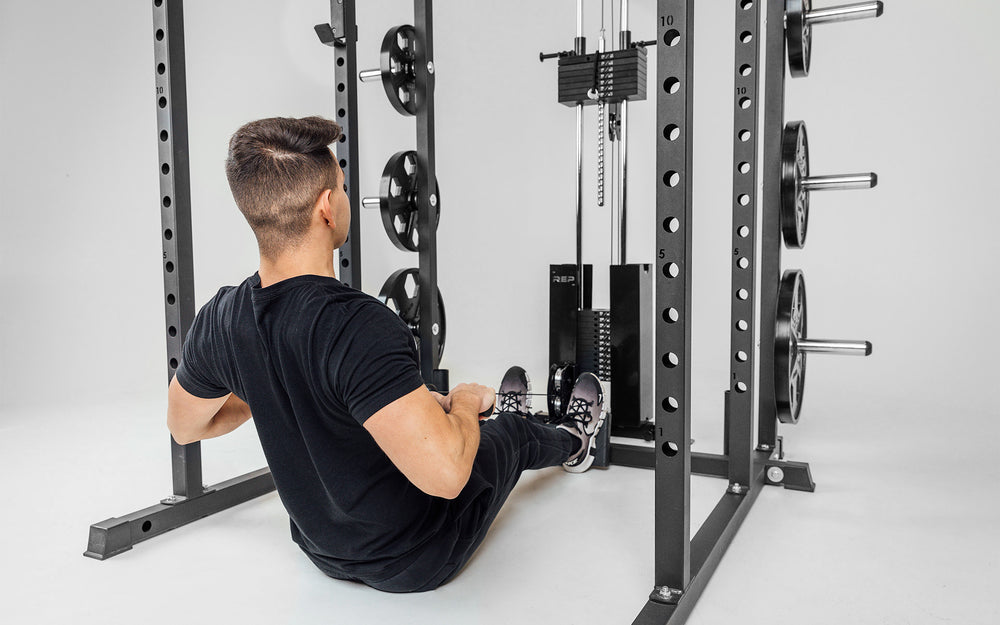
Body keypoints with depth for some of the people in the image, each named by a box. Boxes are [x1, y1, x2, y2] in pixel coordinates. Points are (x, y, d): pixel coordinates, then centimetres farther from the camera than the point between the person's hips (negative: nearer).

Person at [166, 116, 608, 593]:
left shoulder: (217, 321, -14)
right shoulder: (358, 326, -38)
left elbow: (185, 427, 4)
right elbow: (444, 473, -42)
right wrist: (464, 402, -20)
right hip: (417, 562, -6)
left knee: (430, 409, 32)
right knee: (515, 432, 22)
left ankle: (498, 415, 67)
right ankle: (573, 442, 58)